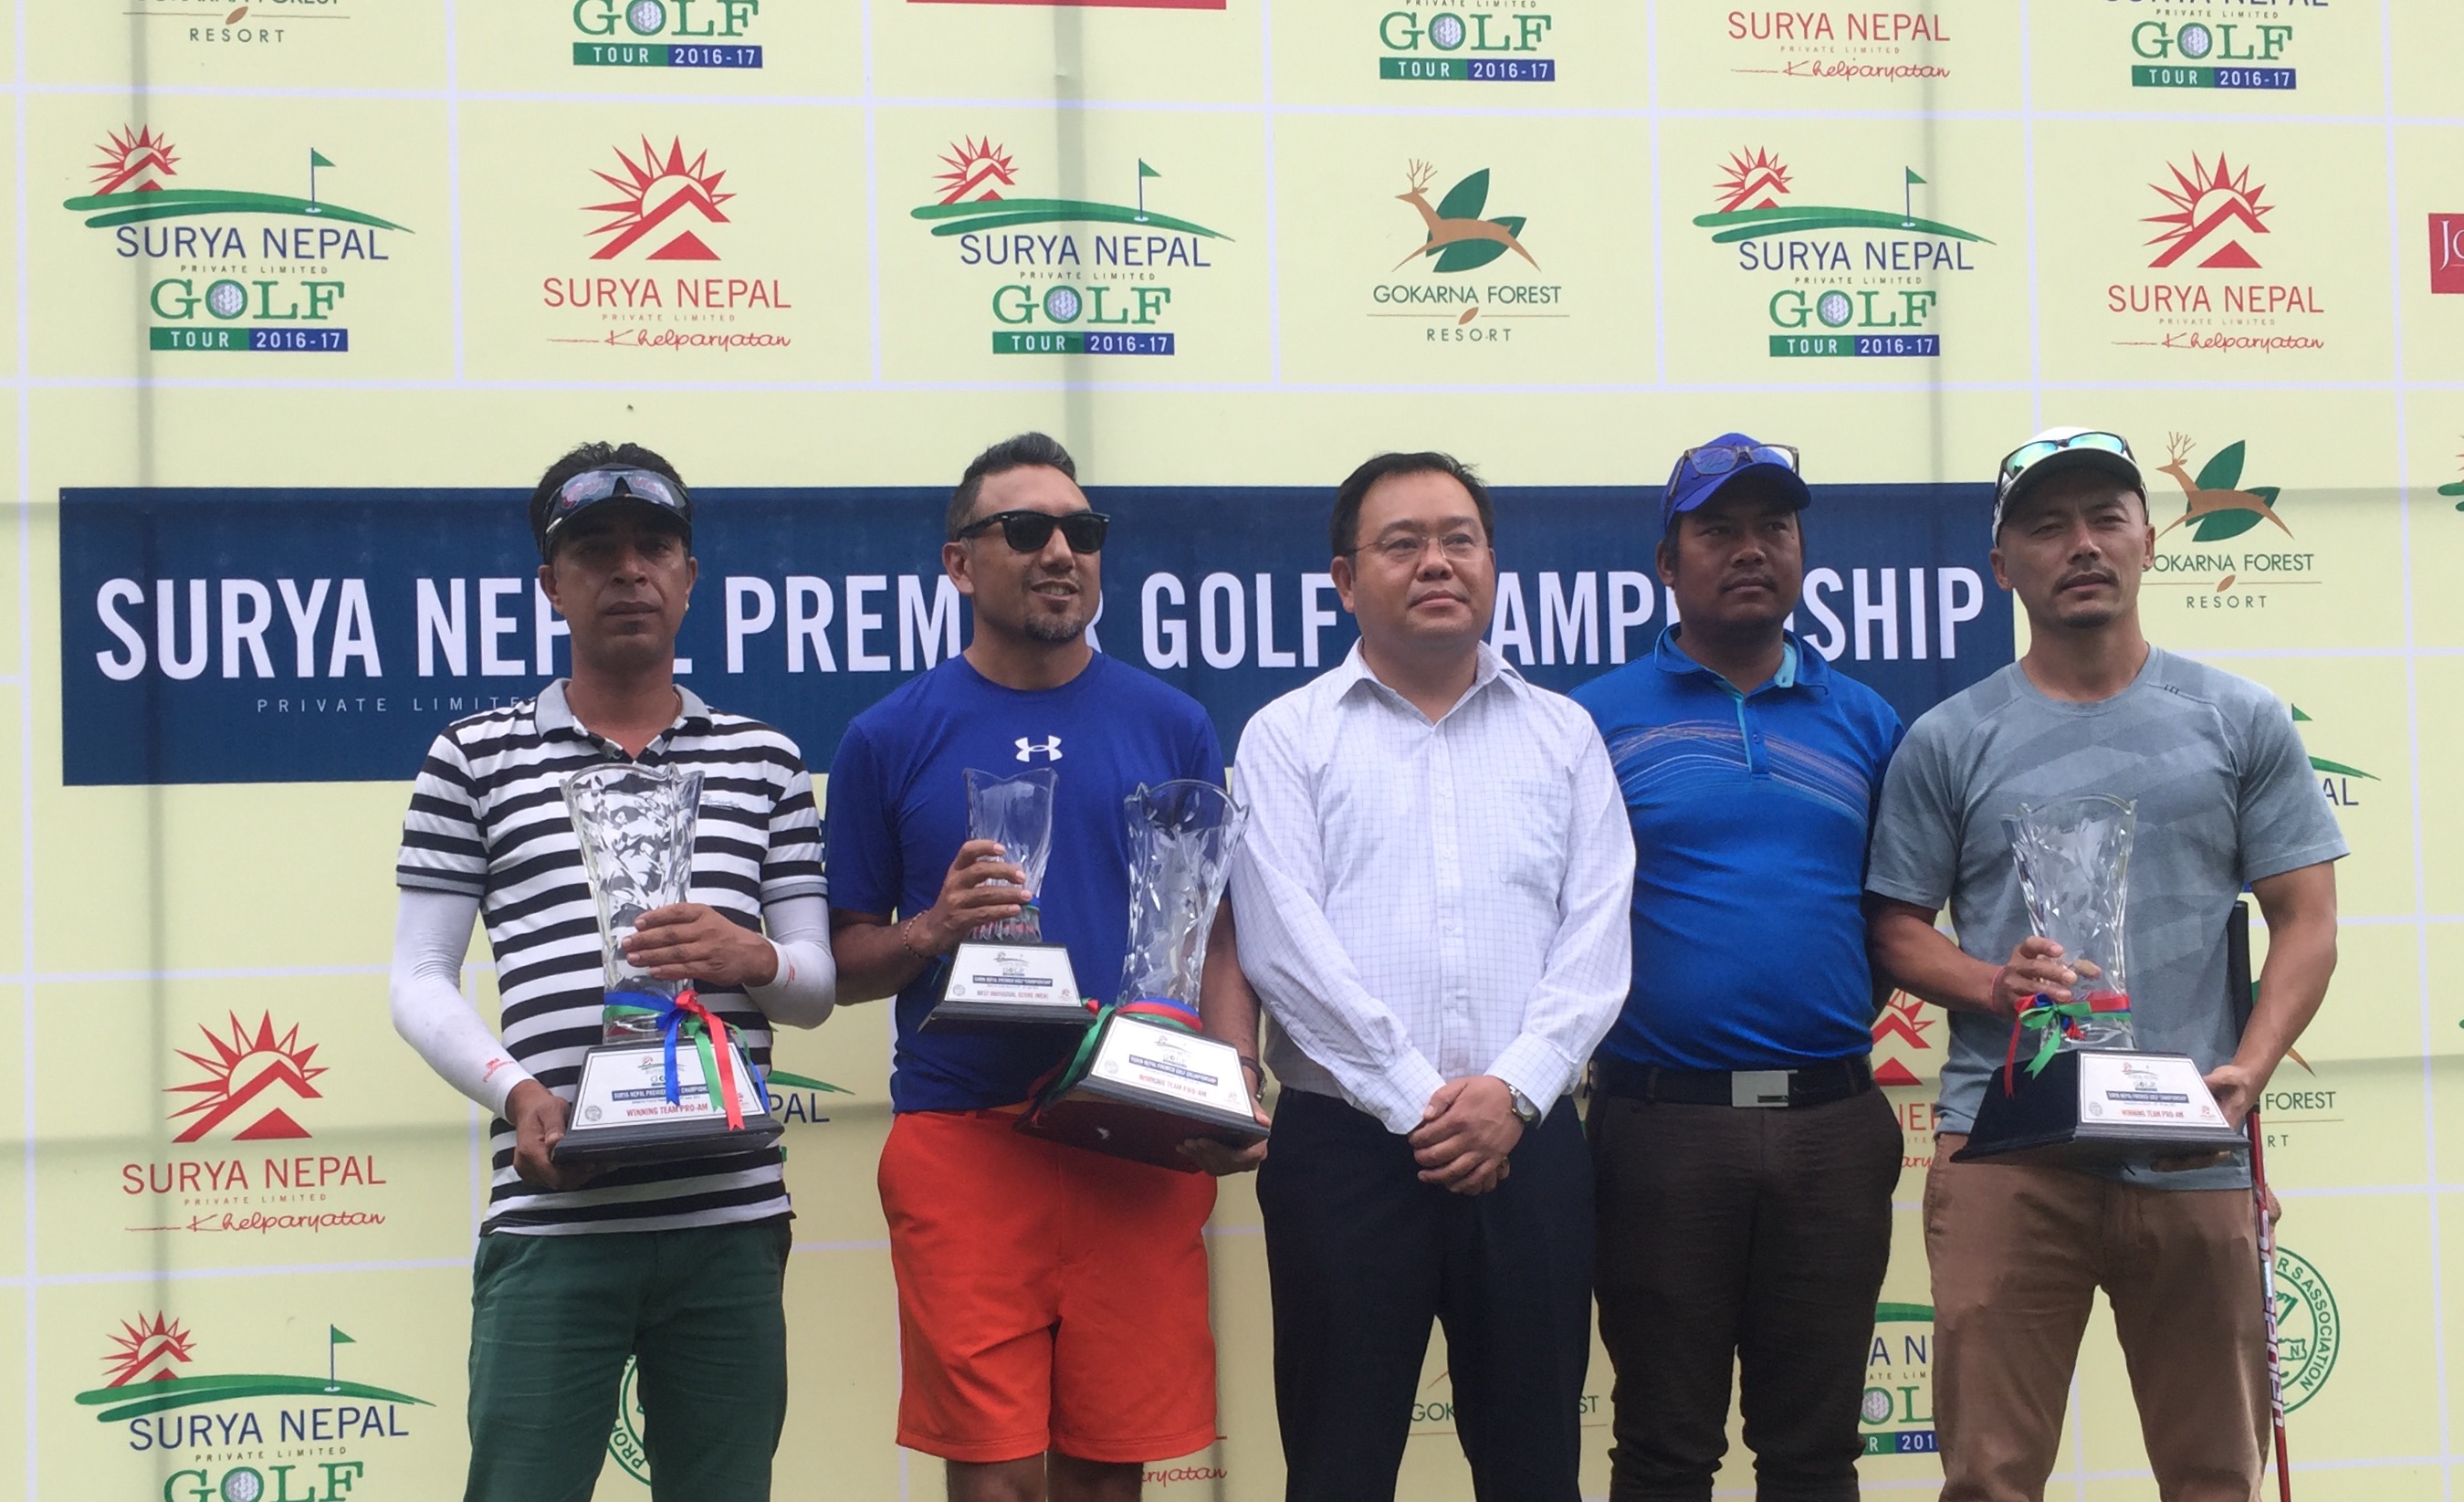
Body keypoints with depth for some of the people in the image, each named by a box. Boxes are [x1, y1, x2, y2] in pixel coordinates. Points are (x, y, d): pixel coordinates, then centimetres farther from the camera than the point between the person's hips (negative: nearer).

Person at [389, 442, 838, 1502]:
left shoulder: (765, 760, 14)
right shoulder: (478, 758, 7)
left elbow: (818, 987, 14)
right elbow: (420, 981, 5)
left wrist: (753, 959, -9)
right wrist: (516, 1093, -12)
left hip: (731, 1221, 2)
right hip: (550, 1225, -2)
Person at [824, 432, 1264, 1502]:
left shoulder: (1170, 727, 10)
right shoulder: (891, 740, 6)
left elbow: (1219, 934, 11)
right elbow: (843, 960, 8)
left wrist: (1237, 1085, -5)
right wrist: (932, 929, -12)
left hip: (1141, 1151, 2)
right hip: (962, 1141, -1)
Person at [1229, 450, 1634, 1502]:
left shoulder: (1563, 735, 13)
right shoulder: (1288, 736, 5)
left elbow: (1596, 939, 3)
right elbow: (1284, 945, -6)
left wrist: (1514, 1089, -11)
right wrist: (1417, 1100, -12)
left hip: (1526, 1144, 2)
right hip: (1345, 1142, -2)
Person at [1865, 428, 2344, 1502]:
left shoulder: (2241, 723, 10)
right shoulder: (1948, 743, 8)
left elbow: (2305, 920, 7)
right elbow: (1897, 930, 9)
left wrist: (2248, 1070, -9)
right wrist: (1991, 985, -12)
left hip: (2192, 1161, 1)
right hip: (2001, 1152, -1)